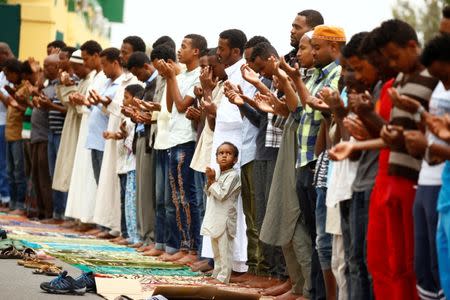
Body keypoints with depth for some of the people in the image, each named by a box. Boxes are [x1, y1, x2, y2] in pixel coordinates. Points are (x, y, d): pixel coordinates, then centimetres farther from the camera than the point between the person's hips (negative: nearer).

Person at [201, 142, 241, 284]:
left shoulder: (233, 175, -12)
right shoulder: (218, 174, 15)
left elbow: (221, 194, -19)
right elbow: (209, 193, 15)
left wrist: (212, 180, -10)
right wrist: (209, 180, -1)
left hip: (225, 218, -9)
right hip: (215, 217, 9)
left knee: (224, 250, -6)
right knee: (216, 250, 16)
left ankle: (223, 278, -4)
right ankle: (217, 274, 25)